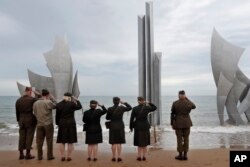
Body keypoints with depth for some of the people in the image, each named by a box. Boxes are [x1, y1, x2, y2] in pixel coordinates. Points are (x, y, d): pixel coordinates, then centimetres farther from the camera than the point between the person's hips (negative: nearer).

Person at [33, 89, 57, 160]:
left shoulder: (35, 103, 3)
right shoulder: (48, 102, -14)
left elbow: (35, 113, 10)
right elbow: (55, 105, 3)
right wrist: (51, 97, 5)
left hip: (39, 124, 5)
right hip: (48, 124, -4)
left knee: (39, 140, 10)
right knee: (49, 140, 5)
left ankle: (39, 156, 16)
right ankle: (49, 156, 10)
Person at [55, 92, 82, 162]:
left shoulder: (58, 105, -1)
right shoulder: (72, 104, -10)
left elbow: (57, 116, 3)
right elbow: (79, 106, 7)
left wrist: (57, 123, 14)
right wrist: (76, 100, 17)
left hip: (62, 124, 2)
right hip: (71, 124, -2)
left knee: (62, 141, 10)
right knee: (70, 142, 5)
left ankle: (63, 156, 12)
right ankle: (69, 157, 9)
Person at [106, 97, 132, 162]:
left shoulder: (110, 109, -9)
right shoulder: (121, 108, -7)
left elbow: (107, 118, 2)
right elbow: (130, 107, 10)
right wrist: (124, 103, 12)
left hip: (113, 127, 0)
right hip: (120, 127, 0)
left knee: (114, 143, 7)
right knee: (119, 142, 8)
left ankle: (114, 157, 11)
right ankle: (119, 157, 9)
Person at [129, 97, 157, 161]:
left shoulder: (134, 109, -10)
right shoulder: (147, 108, -5)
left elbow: (132, 119, -8)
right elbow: (155, 108, 13)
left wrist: (131, 127, 3)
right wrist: (148, 103, 10)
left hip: (138, 127, -1)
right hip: (145, 126, 1)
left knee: (139, 142, 8)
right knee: (144, 142, 11)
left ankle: (139, 157, 10)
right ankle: (144, 156, 15)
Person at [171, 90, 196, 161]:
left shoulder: (175, 103, -8)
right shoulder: (188, 103, -5)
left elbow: (172, 114, -5)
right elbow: (194, 106, 19)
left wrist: (172, 124, 3)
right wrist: (187, 99, 16)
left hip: (178, 123, -1)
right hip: (187, 122, 2)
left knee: (179, 139, 5)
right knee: (186, 138, 9)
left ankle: (180, 155, 11)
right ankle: (185, 155, 13)